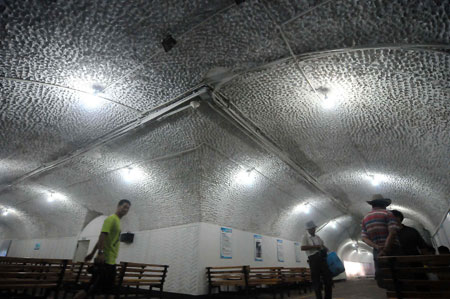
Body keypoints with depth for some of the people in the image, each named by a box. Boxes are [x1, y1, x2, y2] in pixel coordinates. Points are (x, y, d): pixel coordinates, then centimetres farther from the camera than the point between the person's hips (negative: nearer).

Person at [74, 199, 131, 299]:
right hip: (104, 260, -9)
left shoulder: (117, 221, 16)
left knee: (108, 290, 12)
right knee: (91, 288, -3)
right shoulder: (111, 219, -11)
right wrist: (101, 252, -31)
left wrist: (92, 253, 22)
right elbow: (102, 236, -22)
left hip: (111, 261, 9)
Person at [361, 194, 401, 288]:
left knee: (380, 276, 9)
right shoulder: (387, 214, -3)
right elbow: (392, 232, -16)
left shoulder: (365, 219, 12)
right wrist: (386, 249, -16)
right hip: (392, 249, -4)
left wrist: (376, 246, -7)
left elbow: (364, 238, 3)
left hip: (378, 252, 4)